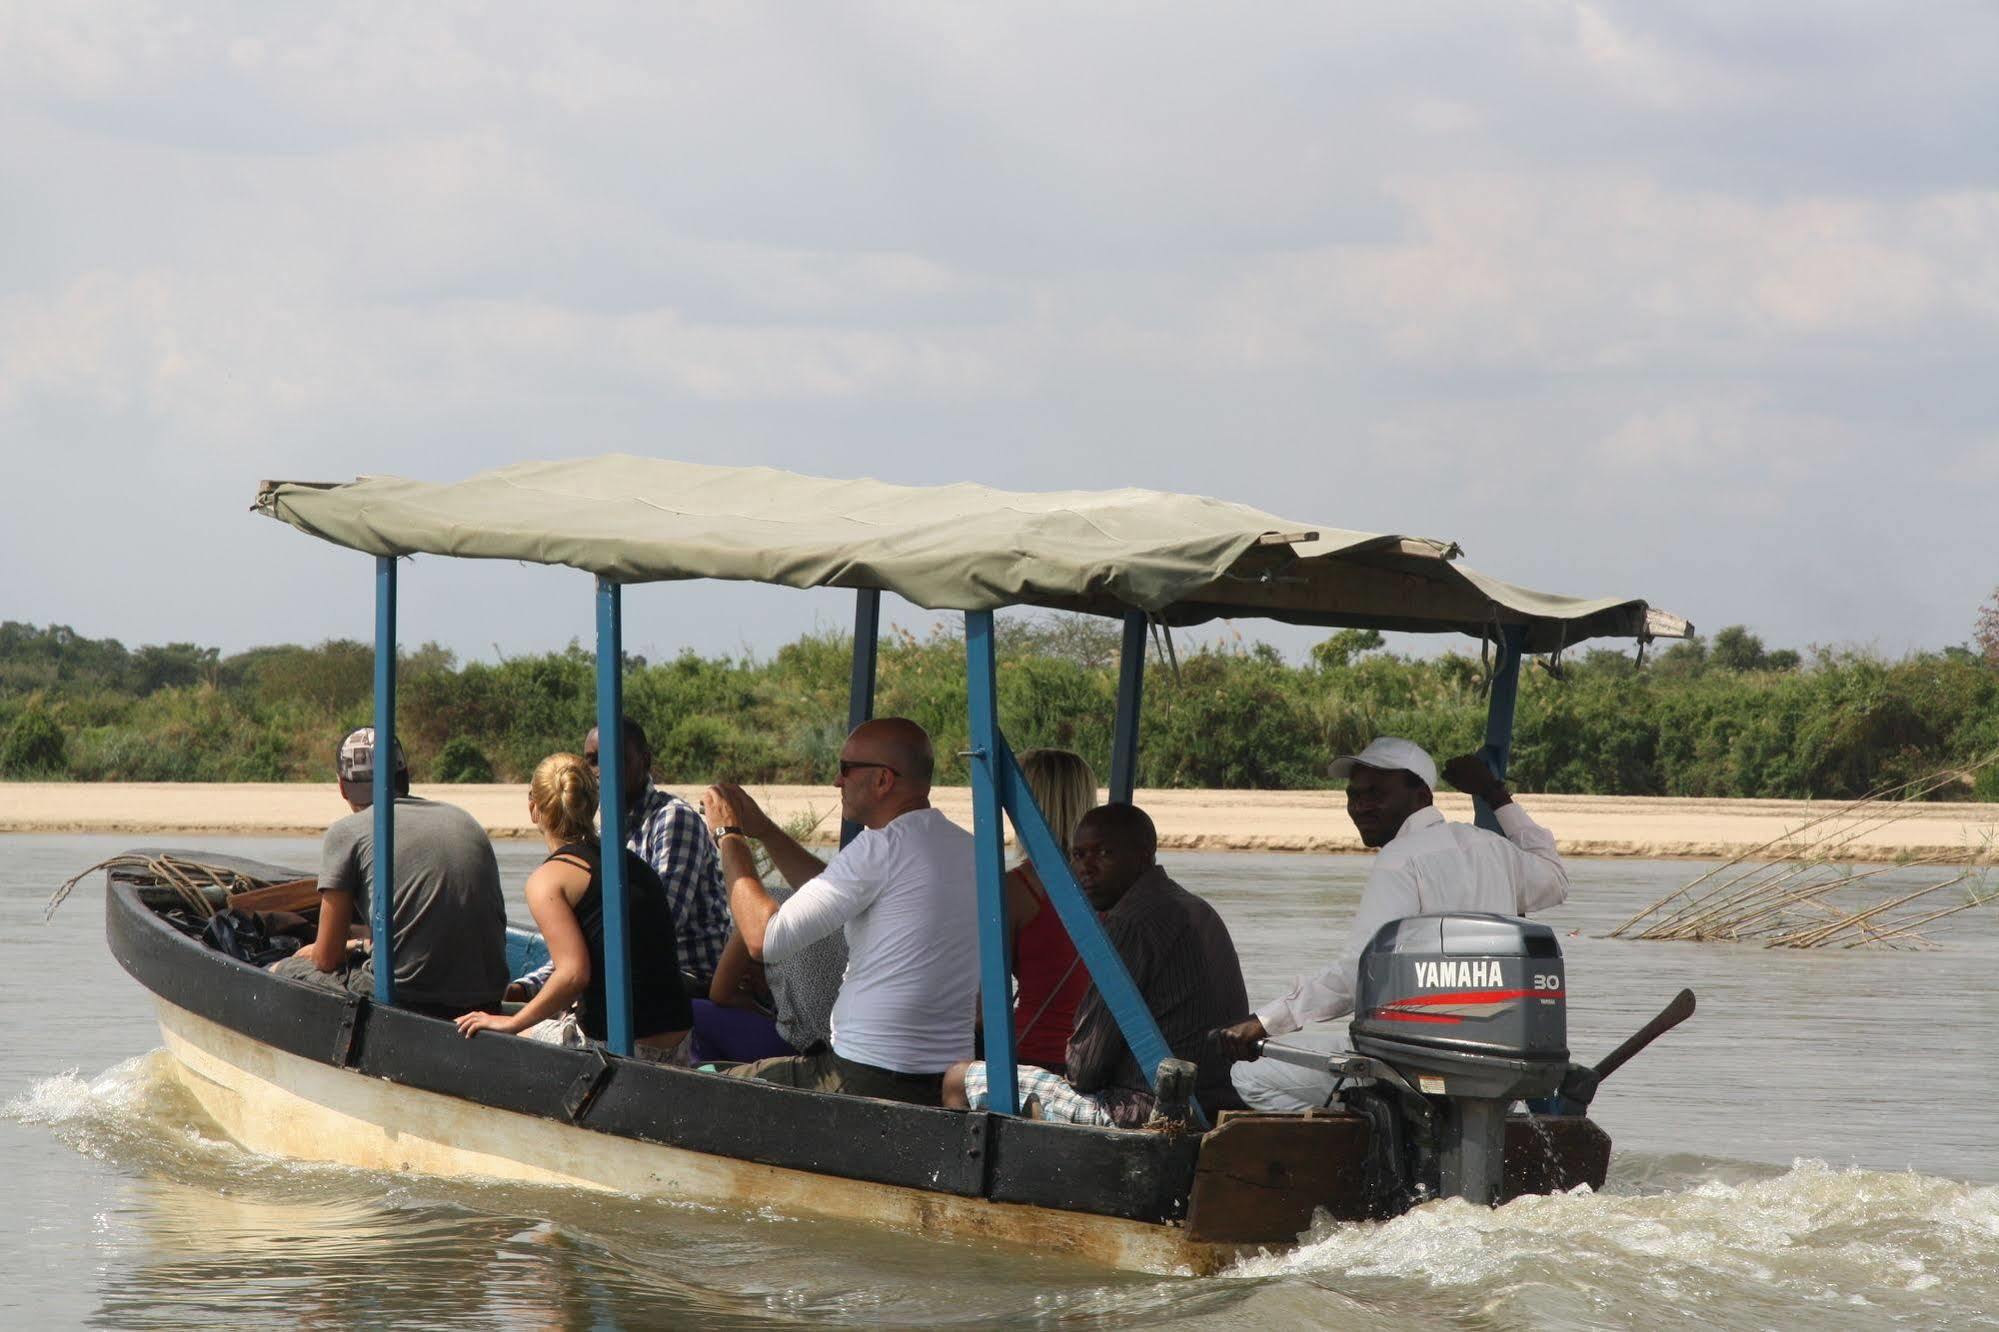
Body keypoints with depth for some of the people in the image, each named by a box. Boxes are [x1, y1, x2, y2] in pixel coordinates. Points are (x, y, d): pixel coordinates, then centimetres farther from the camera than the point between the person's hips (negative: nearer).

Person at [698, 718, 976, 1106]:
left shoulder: (884, 847, -19)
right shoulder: (965, 847, 9)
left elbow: (764, 939, -17)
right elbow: (836, 895, 24)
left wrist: (729, 836, -4)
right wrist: (764, 830, 21)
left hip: (867, 1080, -9)